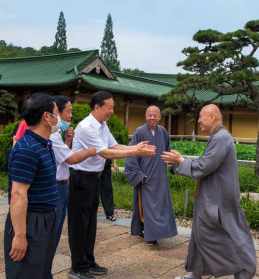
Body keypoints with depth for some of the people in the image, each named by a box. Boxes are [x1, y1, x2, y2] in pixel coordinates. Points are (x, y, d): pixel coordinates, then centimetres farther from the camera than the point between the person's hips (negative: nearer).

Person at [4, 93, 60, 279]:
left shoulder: (45, 144, 7)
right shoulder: (27, 149, -22)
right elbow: (18, 195, -25)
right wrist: (20, 235, -24)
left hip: (44, 220, 10)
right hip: (30, 223, -10)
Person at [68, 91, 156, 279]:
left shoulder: (103, 126, 7)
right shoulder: (86, 127, -22)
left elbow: (115, 147, 8)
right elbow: (106, 153, -25)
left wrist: (135, 147, -7)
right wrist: (135, 153, -23)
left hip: (93, 177, 9)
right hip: (81, 178, -9)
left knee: (91, 222, 16)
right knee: (79, 223, 2)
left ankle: (88, 263, 30)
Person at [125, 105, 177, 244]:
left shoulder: (163, 131, 2)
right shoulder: (139, 132, -13)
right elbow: (132, 154, -12)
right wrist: (137, 174, -14)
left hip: (160, 176, 6)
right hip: (145, 175, -5)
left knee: (160, 203, 11)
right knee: (147, 204, -1)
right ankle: (150, 233, 6)